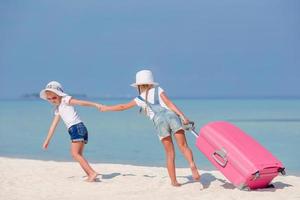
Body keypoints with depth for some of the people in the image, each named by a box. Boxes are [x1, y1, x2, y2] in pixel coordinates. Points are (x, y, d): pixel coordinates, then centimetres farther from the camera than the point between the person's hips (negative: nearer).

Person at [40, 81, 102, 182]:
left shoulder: (65, 99, 1)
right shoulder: (58, 109, 25)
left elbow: (80, 102, -12)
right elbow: (53, 126, 28)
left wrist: (95, 104, -23)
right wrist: (47, 141, 28)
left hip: (77, 127, -9)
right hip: (75, 130, 9)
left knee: (75, 153, -15)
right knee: (78, 155, 8)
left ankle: (92, 173, -22)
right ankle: (90, 175, 4)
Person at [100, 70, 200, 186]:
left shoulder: (139, 99, 21)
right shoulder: (158, 90, 21)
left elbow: (123, 107, 33)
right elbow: (169, 103, 6)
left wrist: (106, 108, 48)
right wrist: (182, 116, -2)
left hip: (160, 121, 0)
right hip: (171, 115, 0)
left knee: (170, 153, 8)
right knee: (183, 146, -6)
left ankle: (174, 181, 6)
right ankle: (192, 164, -33)